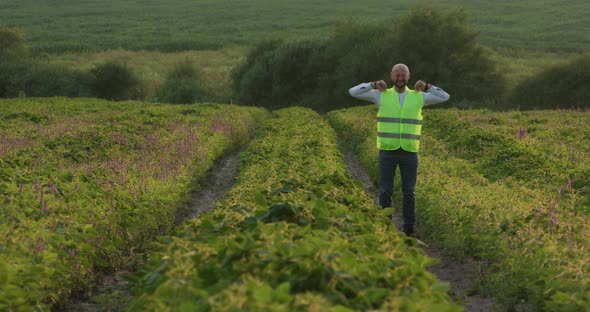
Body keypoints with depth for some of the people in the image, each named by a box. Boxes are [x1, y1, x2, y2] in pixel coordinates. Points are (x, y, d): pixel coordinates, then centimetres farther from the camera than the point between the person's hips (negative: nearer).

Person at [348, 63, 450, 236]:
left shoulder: (418, 97, 7)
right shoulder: (382, 95, 3)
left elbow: (445, 97, 7)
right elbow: (353, 92, -2)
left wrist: (427, 87, -6)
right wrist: (373, 85, -12)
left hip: (409, 152, 1)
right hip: (387, 152, -1)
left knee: (409, 192, 3)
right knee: (385, 191, 0)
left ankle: (409, 229, 13)